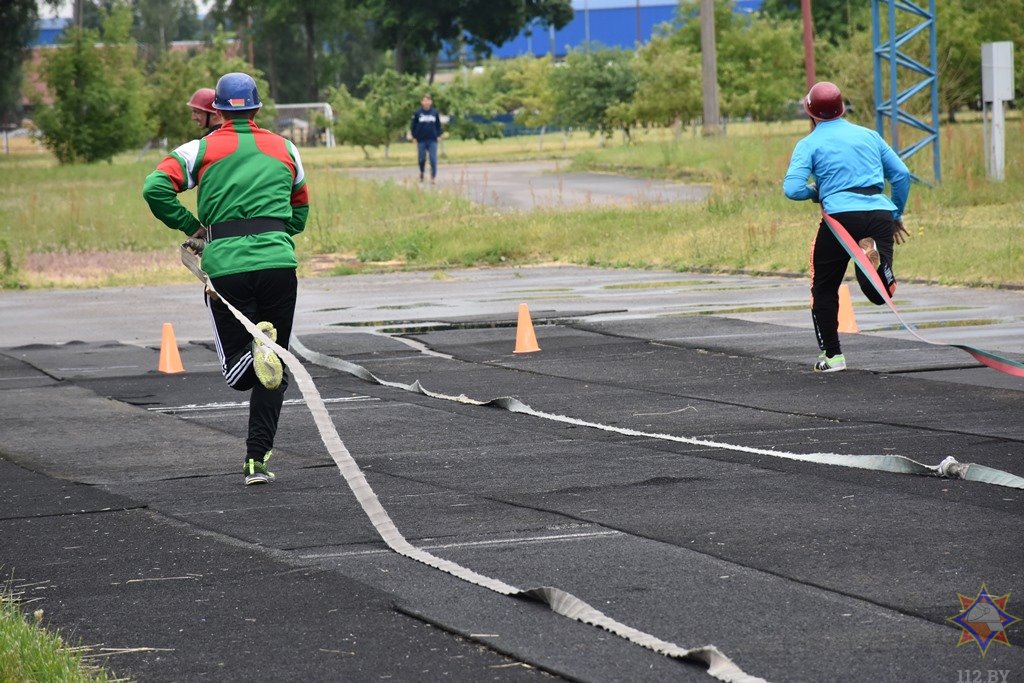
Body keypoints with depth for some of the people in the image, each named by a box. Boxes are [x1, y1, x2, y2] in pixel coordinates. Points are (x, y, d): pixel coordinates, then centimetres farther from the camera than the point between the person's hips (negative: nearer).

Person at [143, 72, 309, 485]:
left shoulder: (201, 150, 7)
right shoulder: (285, 149, 16)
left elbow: (156, 189, -7)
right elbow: (300, 209, 25)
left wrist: (192, 227, 5)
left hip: (225, 265, -2)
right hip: (278, 262, 2)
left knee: (237, 371, 6)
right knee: (273, 375, 10)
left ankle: (259, 345, -28)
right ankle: (258, 461, 1)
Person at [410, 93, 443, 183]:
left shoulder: (435, 113, 3)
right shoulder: (417, 113, -1)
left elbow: (438, 126, 11)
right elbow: (413, 126, 5)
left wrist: (438, 135, 2)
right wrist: (414, 137, 0)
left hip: (433, 140, 0)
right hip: (421, 140, 0)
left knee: (433, 159, -5)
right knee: (421, 159, 7)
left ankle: (433, 176, 0)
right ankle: (421, 173, 33)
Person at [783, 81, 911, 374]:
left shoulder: (809, 144, 7)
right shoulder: (869, 135, 19)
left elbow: (792, 189, -5)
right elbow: (901, 175, 18)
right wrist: (897, 215, 29)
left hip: (841, 215, -3)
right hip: (880, 213, 3)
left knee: (824, 289, 16)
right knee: (881, 294, 5)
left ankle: (832, 355, 12)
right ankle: (875, 258, -25)